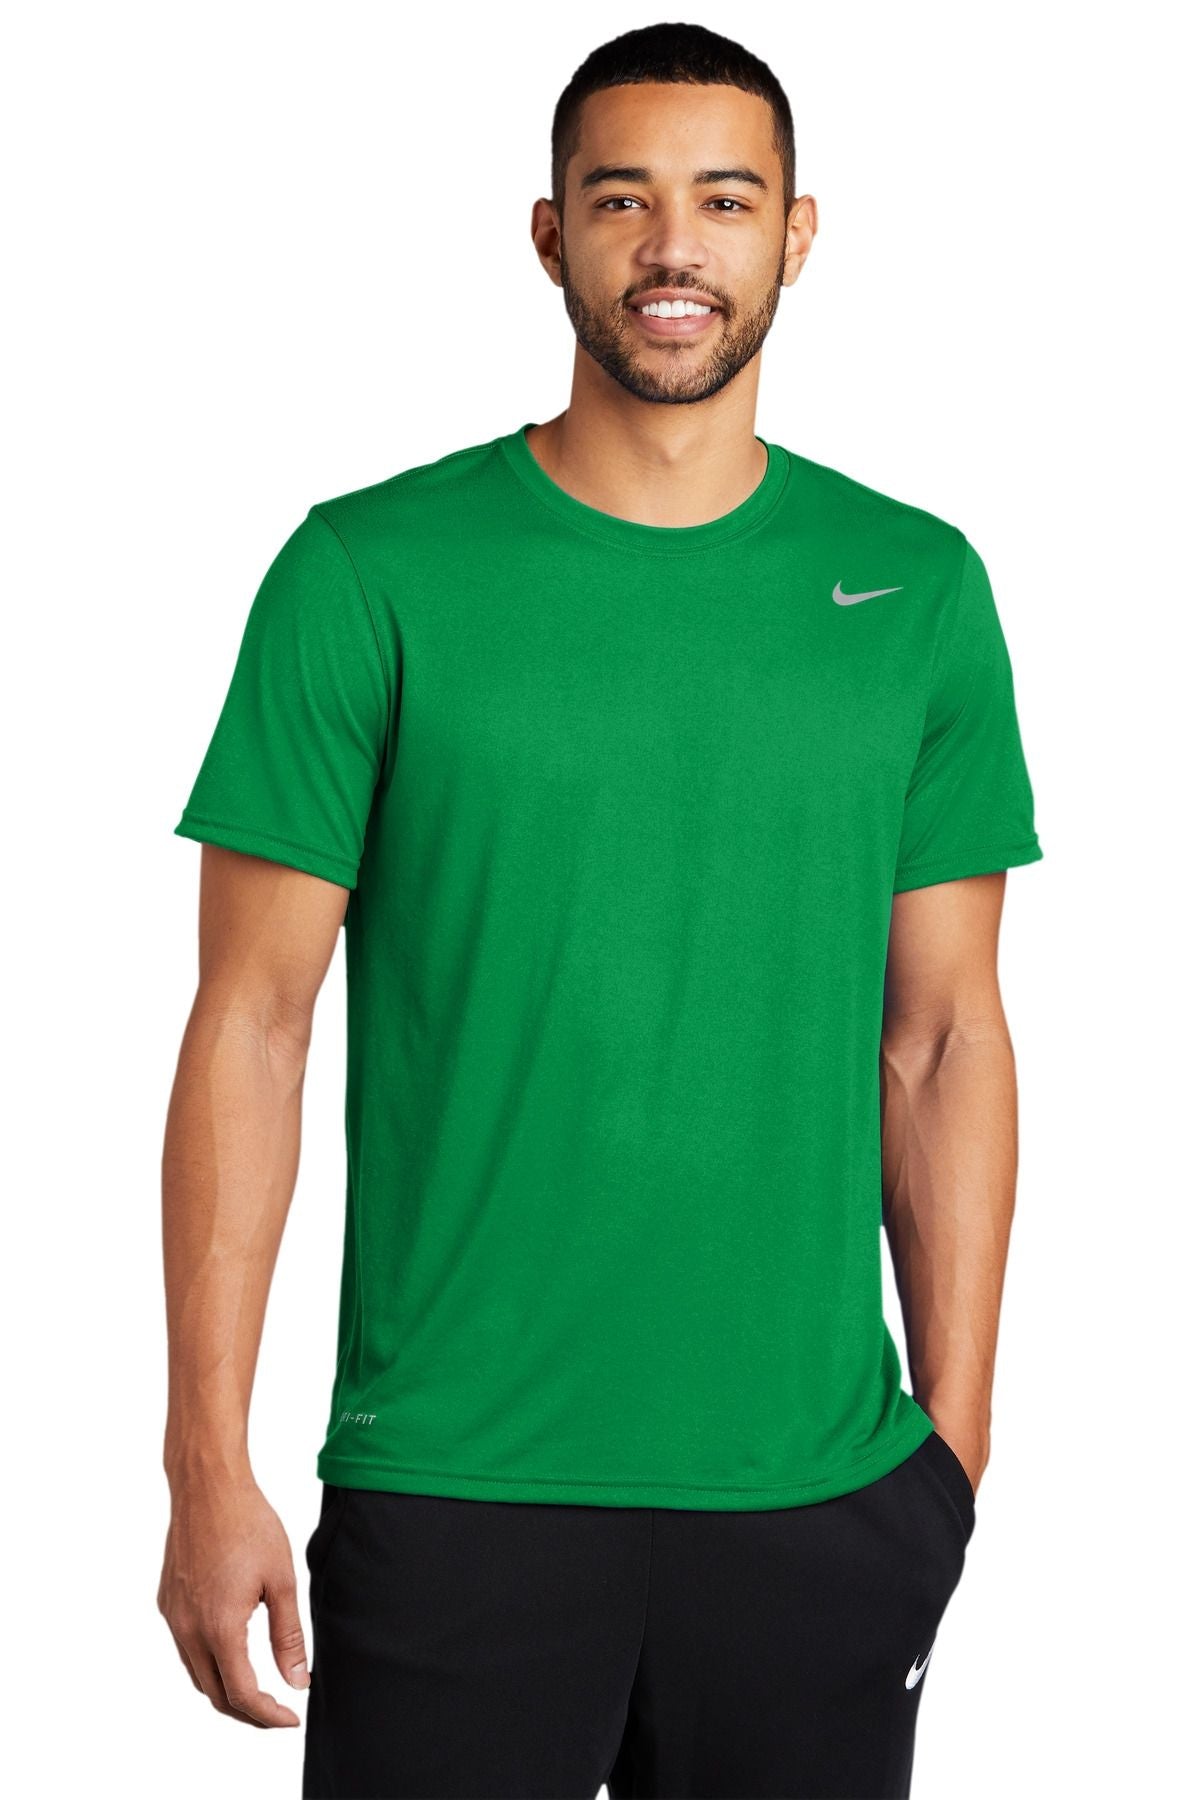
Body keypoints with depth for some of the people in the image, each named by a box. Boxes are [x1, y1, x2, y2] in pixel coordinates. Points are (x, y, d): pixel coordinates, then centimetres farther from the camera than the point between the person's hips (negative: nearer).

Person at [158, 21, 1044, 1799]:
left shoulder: (919, 588, 4)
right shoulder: (369, 576, -4)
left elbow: (943, 1041, 7)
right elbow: (251, 1028, -4)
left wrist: (956, 1444, 4)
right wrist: (209, 1467, -8)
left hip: (818, 1494, 3)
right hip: (454, 1484, -2)